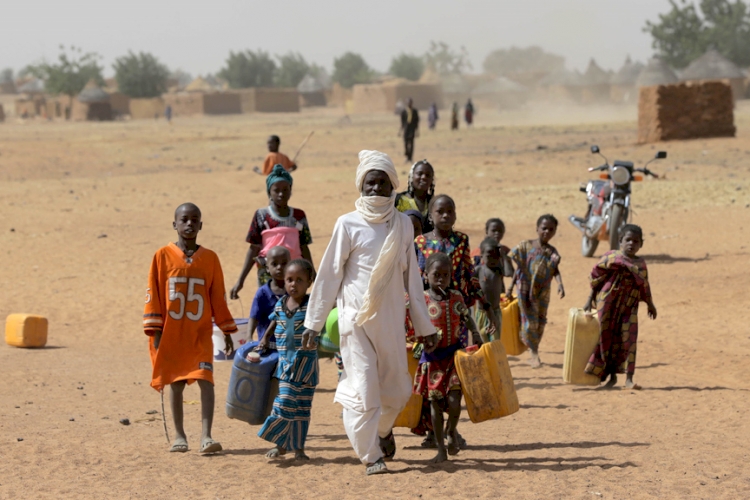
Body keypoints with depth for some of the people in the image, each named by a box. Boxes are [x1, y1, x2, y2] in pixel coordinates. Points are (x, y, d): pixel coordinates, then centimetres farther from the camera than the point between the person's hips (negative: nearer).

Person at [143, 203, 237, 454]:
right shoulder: (163, 256, 0)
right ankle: (179, 436, 17)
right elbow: (153, 294, 1)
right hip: (171, 333, 0)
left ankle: (206, 436, -12)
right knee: (176, 384, 7)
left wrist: (227, 331, 10)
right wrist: (155, 331, -3)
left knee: (206, 380, -11)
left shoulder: (210, 258, 4)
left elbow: (218, 297, 10)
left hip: (200, 332, 0)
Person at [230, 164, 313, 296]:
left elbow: (304, 249, 12)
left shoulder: (299, 216, 6)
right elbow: (254, 249, 1)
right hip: (268, 276, -2)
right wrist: (240, 280, -4)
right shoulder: (262, 216, -1)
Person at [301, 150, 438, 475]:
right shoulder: (348, 224, -5)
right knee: (363, 387, -6)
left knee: (397, 390, 9)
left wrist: (424, 326, 11)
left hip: (390, 320, 3)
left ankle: (383, 430, 39)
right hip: (356, 318, -3)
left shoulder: (403, 224, 6)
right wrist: (314, 322, -2)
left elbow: (412, 278, 11)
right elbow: (329, 274, -1)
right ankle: (370, 456, 5)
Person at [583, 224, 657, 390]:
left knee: (628, 341, -6)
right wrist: (590, 300, 1)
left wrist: (650, 305, 24)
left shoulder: (640, 264, 6)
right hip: (607, 305, -2)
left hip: (628, 308, 2)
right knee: (608, 339, 4)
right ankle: (611, 376, 16)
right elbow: (596, 278, 2)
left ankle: (629, 378, -6)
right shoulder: (610, 257, -3)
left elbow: (644, 286, 18)